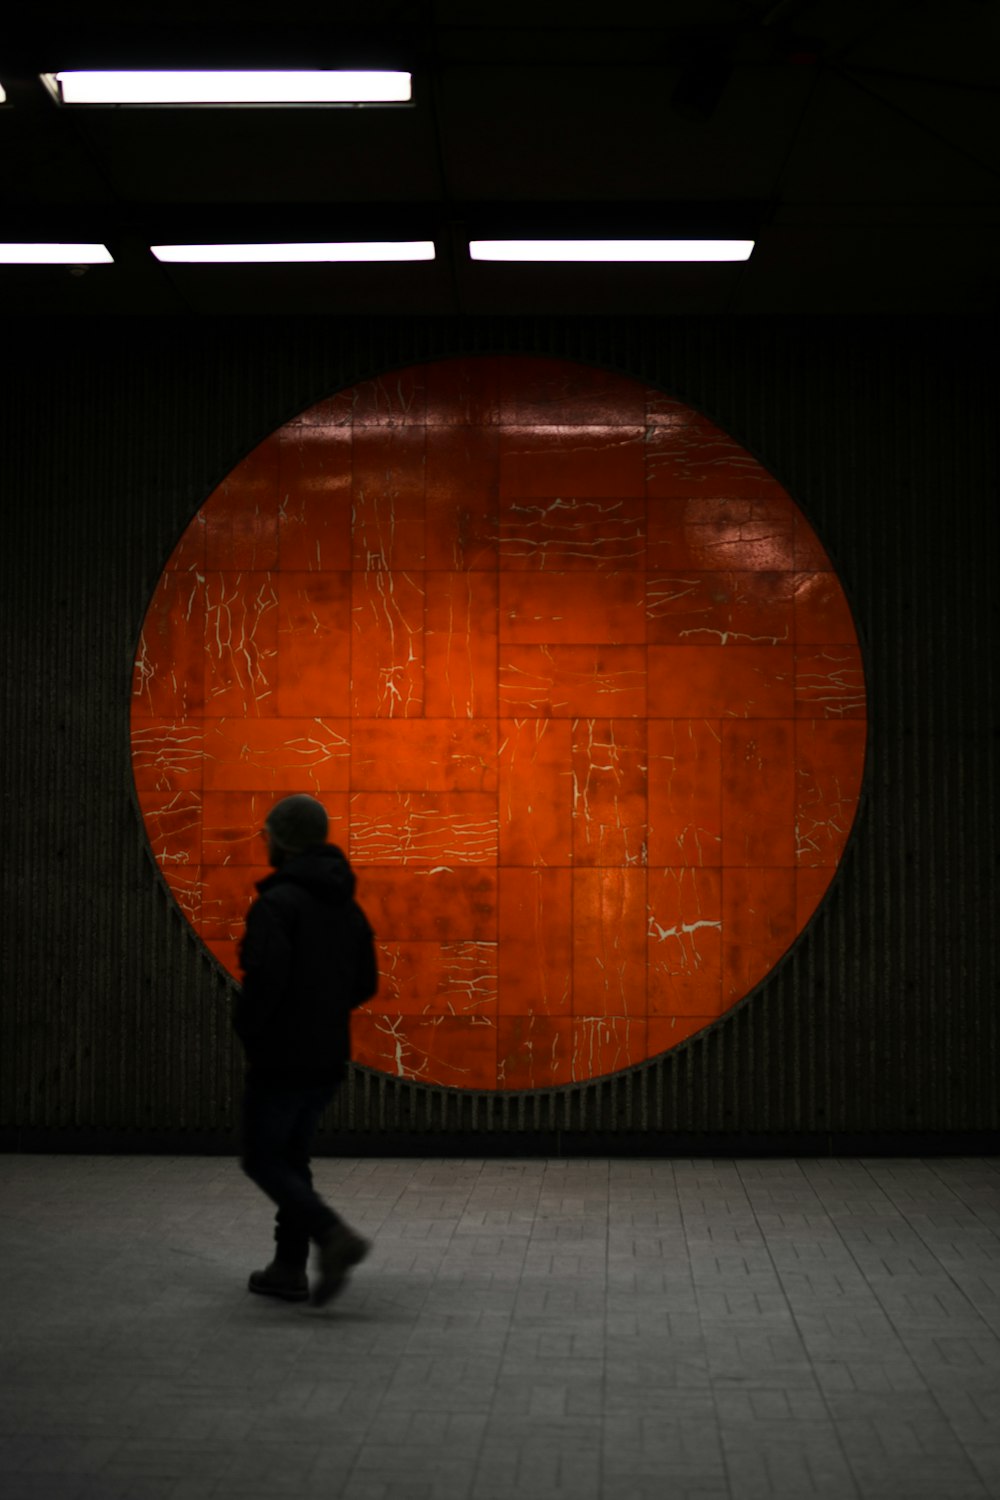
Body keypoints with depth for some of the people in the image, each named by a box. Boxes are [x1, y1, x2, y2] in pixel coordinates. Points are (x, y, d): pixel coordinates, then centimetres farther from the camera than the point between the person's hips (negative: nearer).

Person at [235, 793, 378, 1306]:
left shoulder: (277, 901, -15)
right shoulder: (345, 906, 10)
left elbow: (265, 975, -26)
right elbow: (365, 983, 13)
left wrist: (247, 1030, -9)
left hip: (281, 1056, -8)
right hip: (328, 1055, 8)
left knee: (262, 1159, 2)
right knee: (291, 1157, 17)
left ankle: (333, 1235, -16)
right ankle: (289, 1268, 18)